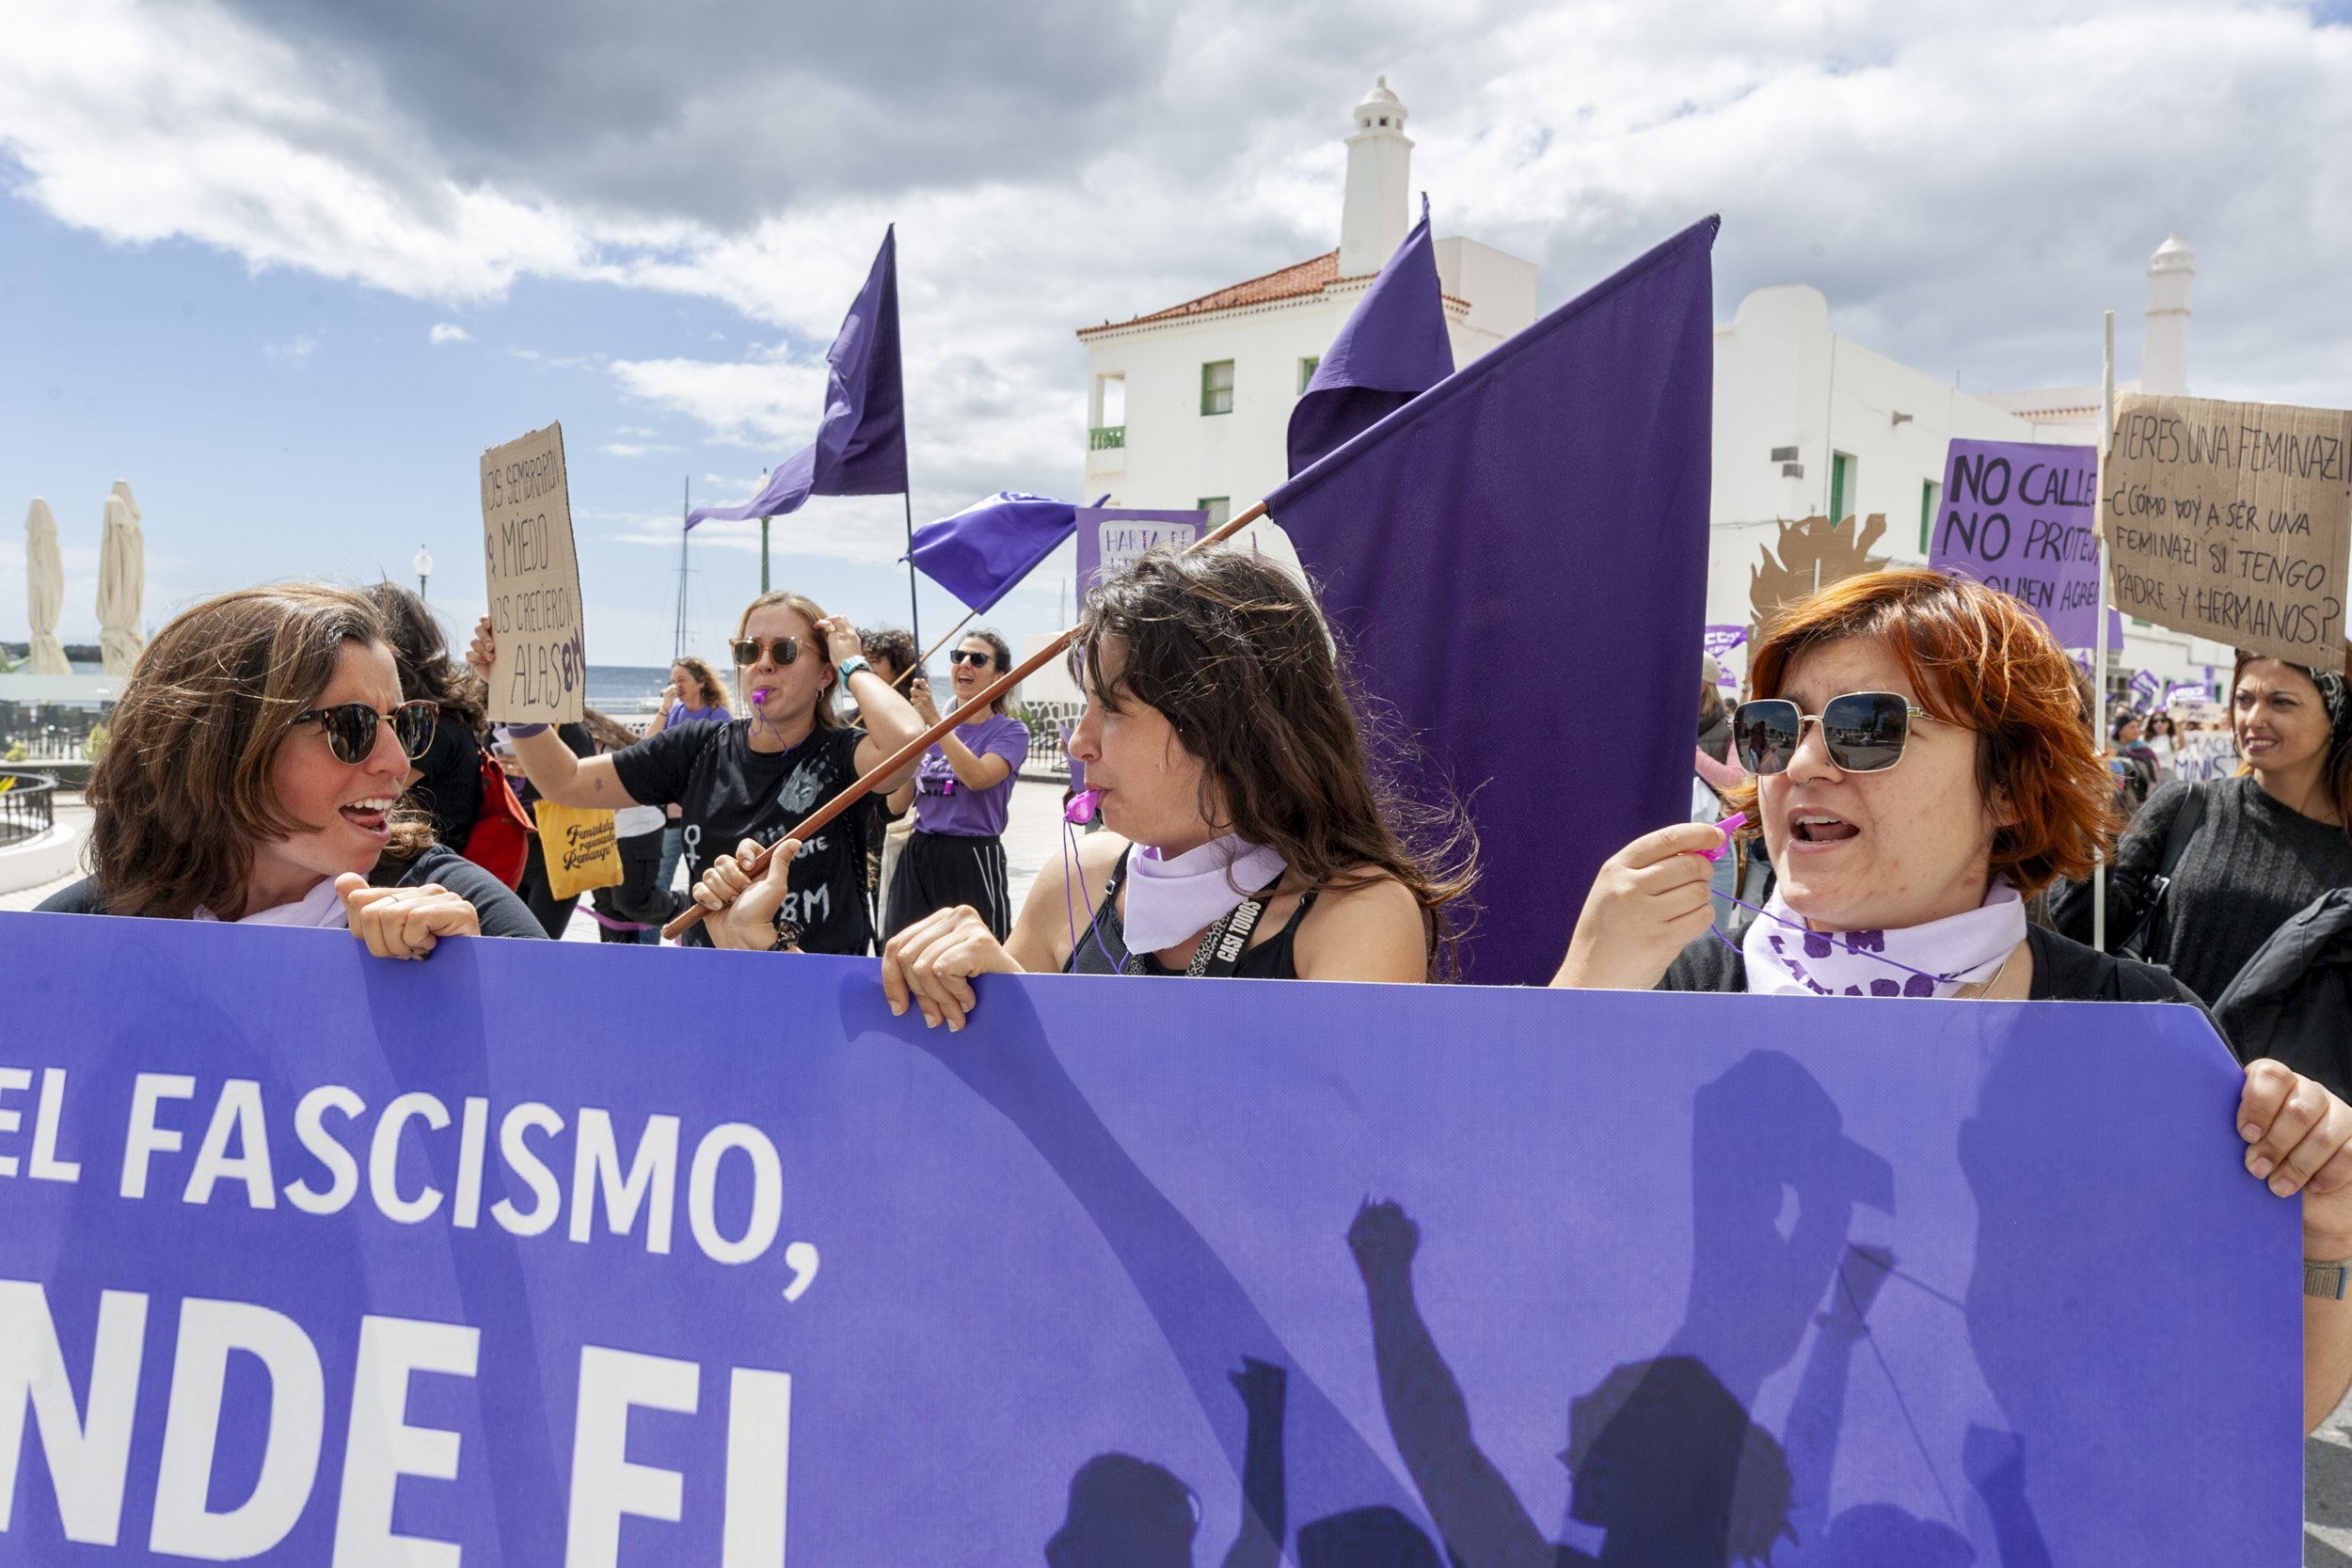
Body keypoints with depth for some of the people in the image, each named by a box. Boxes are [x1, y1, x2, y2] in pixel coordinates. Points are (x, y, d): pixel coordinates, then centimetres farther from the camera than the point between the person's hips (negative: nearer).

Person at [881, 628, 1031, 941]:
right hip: (916, 856, 5)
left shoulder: (1010, 731, 0)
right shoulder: (930, 728, 13)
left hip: (975, 860, -4)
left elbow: (978, 777, -21)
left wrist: (934, 721, -19)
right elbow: (897, 804, 7)